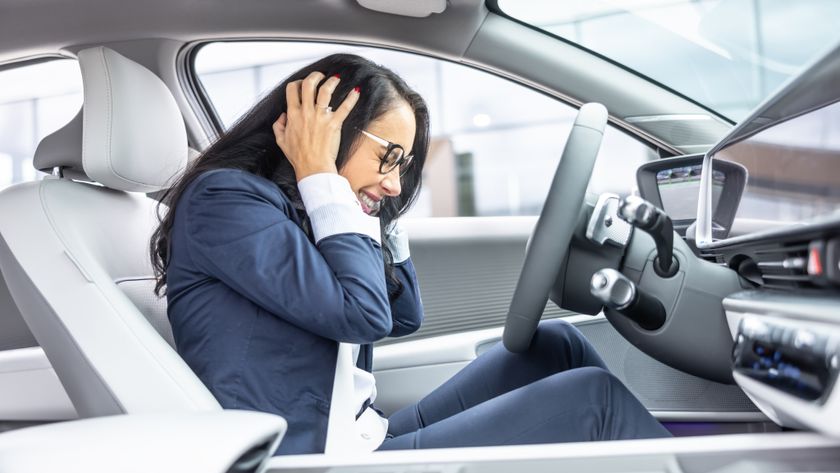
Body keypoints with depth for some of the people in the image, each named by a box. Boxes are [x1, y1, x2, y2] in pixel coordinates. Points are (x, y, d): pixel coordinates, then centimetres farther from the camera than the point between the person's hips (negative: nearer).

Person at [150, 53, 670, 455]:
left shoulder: (299, 207, 14)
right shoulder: (224, 198, -12)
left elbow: (404, 316, 17)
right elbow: (362, 314, -22)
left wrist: (376, 210, 11)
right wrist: (320, 178, -13)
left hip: (362, 438, 9)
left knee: (556, 345, 6)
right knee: (589, 396, -11)